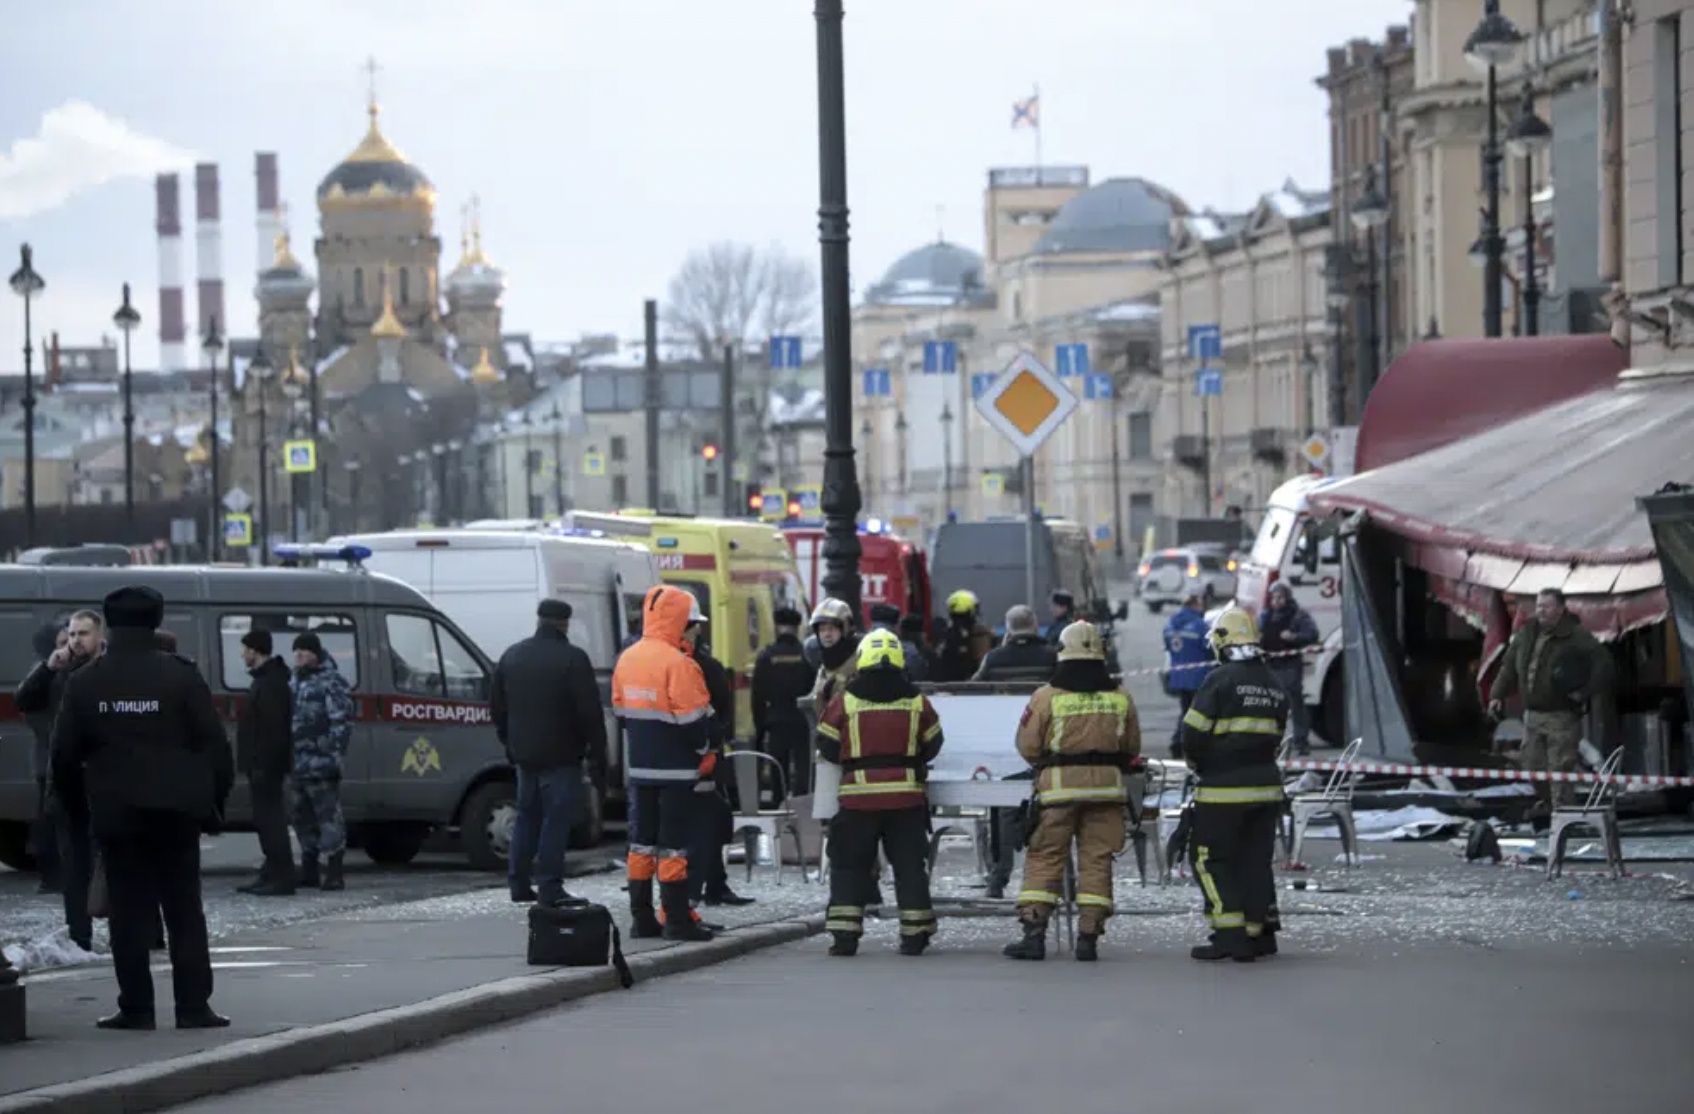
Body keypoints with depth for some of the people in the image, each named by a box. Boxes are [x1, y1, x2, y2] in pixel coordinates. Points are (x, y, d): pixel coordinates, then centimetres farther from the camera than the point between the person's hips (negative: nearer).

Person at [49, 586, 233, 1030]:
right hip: (175, 810, -1)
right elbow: (214, 744, -6)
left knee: (129, 912, 5)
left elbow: (64, 755, 1)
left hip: (115, 814, 1)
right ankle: (193, 1006, 2)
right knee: (185, 910, 5)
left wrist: (80, 800, 14)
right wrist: (215, 800, 3)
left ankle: (135, 1008, 3)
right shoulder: (181, 677, -6)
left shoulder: (85, 683, -1)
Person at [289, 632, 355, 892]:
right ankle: (308, 871, 23)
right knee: (303, 816, 14)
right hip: (299, 764, 10)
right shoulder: (296, 681, 20)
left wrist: (336, 755, -21)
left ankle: (334, 873, -10)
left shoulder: (331, 682, -8)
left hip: (321, 764, -10)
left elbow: (342, 723, -14)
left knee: (328, 815, -10)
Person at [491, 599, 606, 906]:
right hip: (560, 755, -6)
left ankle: (519, 883, 16)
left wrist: (510, 743, 24)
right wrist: (597, 756, -8)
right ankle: (549, 887, -9)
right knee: (556, 819, -5)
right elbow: (591, 712, -14)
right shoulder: (572, 659, -12)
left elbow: (497, 707, 17)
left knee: (526, 816, 15)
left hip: (524, 754, 6)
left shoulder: (512, 656, 9)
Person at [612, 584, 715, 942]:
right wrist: (705, 752, 1)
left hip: (640, 766, 7)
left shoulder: (627, 659, 7)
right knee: (674, 841, -4)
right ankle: (677, 919, -4)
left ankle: (641, 916, 12)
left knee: (642, 839, 11)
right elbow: (693, 718, -16)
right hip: (675, 768, -7)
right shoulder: (677, 664, -17)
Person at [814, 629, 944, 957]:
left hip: (858, 795, -1)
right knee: (909, 863, 8)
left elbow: (827, 748, 2)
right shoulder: (917, 701, 1)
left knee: (849, 865, 7)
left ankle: (844, 933, 0)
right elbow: (932, 746, 11)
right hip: (907, 795, 1)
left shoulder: (844, 701, -4)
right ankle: (914, 934, 8)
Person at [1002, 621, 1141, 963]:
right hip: (1106, 786, 2)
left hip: (1059, 786, -2)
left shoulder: (1047, 696, -8)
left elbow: (1028, 746, -1)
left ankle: (1034, 934, -3)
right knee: (1096, 861, 7)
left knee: (1044, 859, 3)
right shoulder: (1120, 697, 2)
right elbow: (1132, 749, 12)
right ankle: (1089, 937, 4)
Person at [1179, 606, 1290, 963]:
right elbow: (1276, 738, 12)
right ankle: (1261, 932, 16)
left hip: (1223, 788, -6)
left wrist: (1197, 762, 7)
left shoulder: (1221, 680, -12)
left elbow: (1193, 733, -12)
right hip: (1266, 786, 6)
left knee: (1211, 859, 0)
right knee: (1257, 859, 15)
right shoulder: (1276, 685, 10)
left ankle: (1230, 935, -8)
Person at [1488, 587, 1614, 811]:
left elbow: (1603, 662, -14)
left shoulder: (1576, 637, -11)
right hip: (1532, 714, 7)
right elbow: (1509, 666, 19)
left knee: (1560, 768, -8)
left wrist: (1586, 692, -15)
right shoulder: (1526, 634, 10)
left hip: (1561, 715, -7)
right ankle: (1546, 801, 35)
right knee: (1533, 764, 14)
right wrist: (1498, 694, 10)